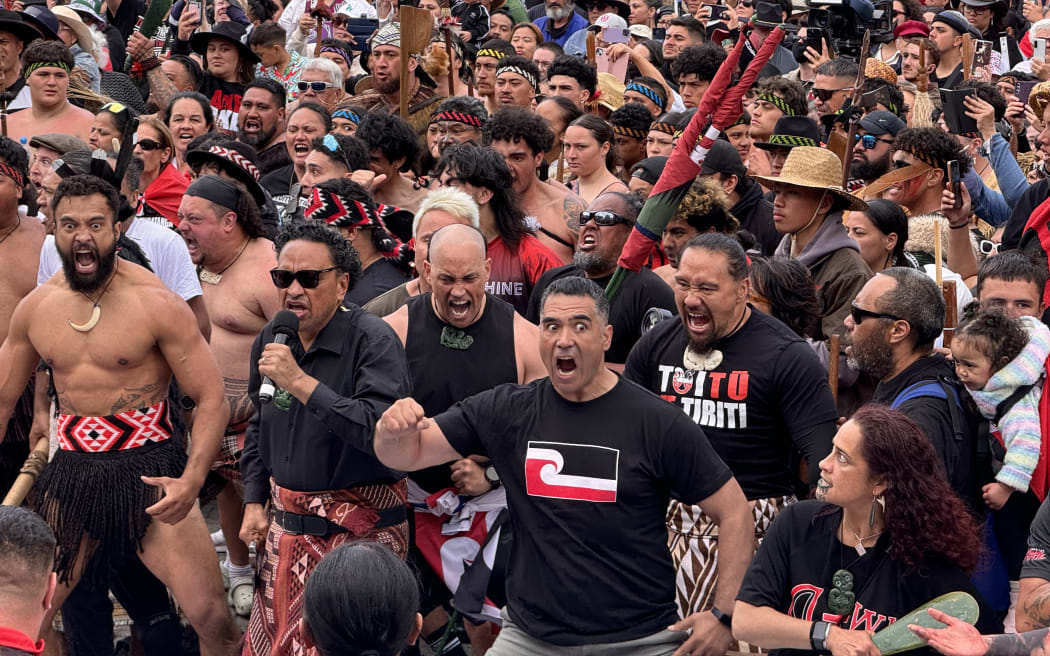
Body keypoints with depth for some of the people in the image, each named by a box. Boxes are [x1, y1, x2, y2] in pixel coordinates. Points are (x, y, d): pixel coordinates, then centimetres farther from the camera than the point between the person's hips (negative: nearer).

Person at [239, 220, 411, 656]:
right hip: (286, 527, 7)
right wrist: (254, 503, 16)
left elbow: (384, 430, -30)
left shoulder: (372, 340, -15)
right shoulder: (270, 341, 8)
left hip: (359, 530, -7)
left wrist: (300, 382, -29)